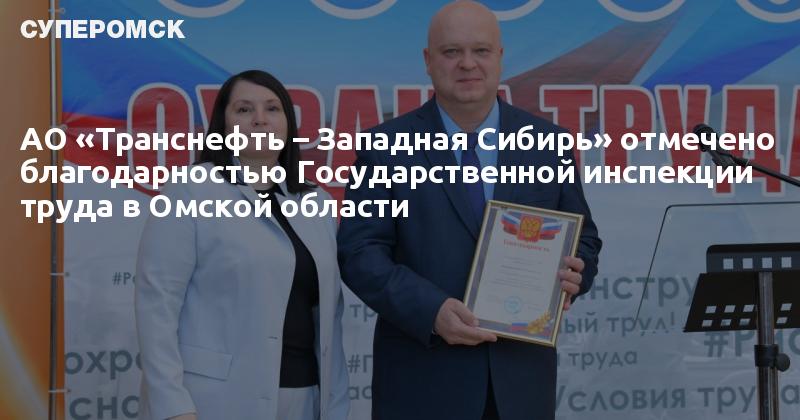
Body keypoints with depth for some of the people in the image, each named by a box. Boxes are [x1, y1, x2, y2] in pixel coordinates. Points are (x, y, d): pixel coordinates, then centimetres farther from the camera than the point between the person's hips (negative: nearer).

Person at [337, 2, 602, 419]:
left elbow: (583, 240, 13)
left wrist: (573, 274, -11)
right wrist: (431, 310, -21)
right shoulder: (386, 147, 0)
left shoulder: (547, 143, 7)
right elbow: (359, 251, -6)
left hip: (520, 375, 3)